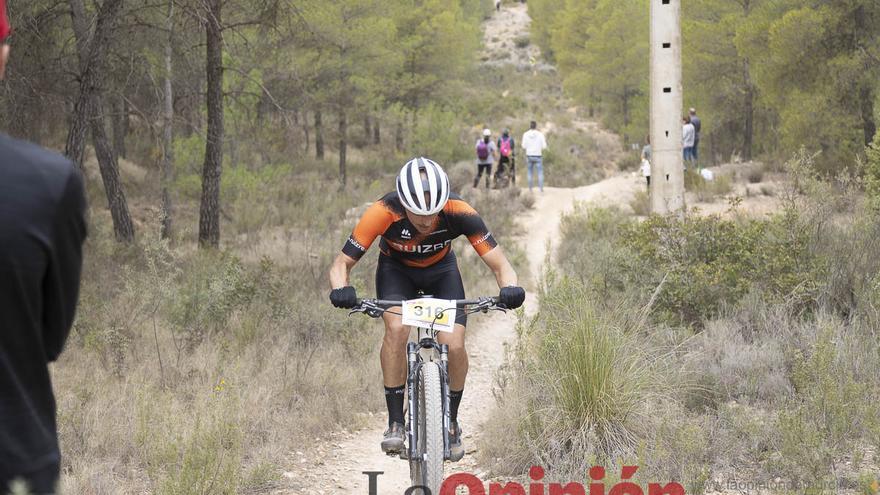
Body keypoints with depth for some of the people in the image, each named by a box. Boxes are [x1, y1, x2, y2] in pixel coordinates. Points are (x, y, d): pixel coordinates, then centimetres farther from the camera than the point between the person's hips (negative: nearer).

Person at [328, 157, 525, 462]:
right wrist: (341, 290, -51)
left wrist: (510, 288, -51)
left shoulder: (458, 212, -34)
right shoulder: (383, 213, -36)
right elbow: (342, 264, -29)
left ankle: (451, 421, 7)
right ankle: (395, 422, -17)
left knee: (454, 346, -18)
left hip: (441, 270, 1)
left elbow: (499, 264, -30)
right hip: (396, 269, -1)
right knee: (396, 329, -29)